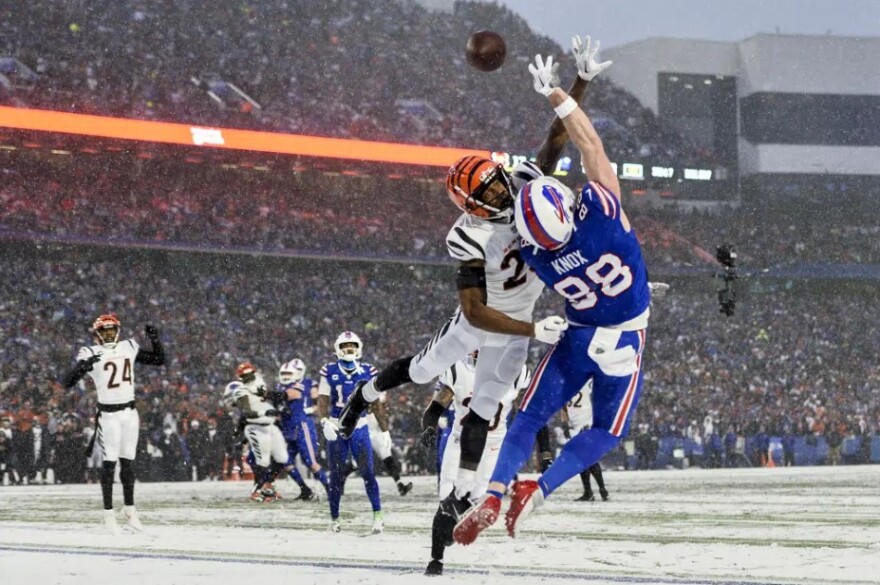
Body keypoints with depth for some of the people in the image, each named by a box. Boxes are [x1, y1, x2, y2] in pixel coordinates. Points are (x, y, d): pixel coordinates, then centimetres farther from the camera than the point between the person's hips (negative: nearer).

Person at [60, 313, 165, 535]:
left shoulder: (129, 348, 7)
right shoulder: (91, 354, -9)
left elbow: (159, 360, 16)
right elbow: (66, 383, -16)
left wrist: (154, 339, 0)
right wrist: (83, 367, -34)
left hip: (130, 413, 5)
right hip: (108, 415, -5)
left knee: (128, 462, 11)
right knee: (109, 463, -5)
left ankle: (129, 509, 20)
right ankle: (108, 512, 0)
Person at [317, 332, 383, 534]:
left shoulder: (367, 372, 0)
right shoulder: (330, 372, -2)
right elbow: (323, 400, -3)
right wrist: (325, 422, -19)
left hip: (359, 427, 0)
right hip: (336, 428, 0)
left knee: (367, 472, -8)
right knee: (337, 475, 4)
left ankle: (377, 515, -2)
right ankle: (334, 518, 14)